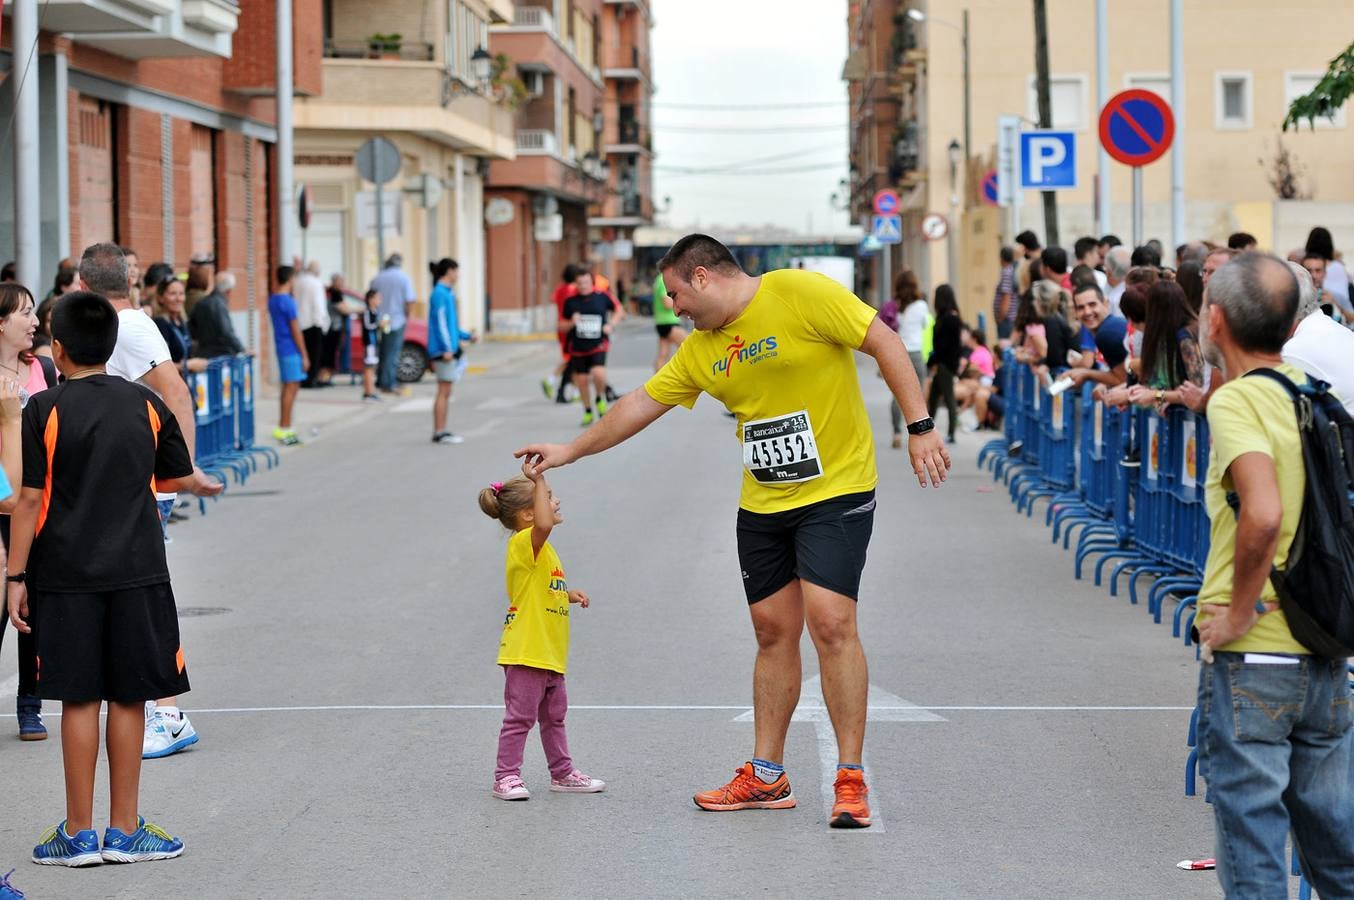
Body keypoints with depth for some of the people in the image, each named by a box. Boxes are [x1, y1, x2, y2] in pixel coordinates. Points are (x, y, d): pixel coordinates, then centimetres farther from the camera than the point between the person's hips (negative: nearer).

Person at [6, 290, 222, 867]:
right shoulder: (145, 404, 2)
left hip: (67, 576, -2)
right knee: (128, 699, 7)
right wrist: (201, 483, 35)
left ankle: (78, 834, 8)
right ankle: (124, 831, 11)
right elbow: (179, 477, 12)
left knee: (78, 700, 3)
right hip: (137, 571, 2)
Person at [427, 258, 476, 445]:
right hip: (444, 350, -10)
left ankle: (441, 432, 14)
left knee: (445, 393, 11)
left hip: (449, 350, 10)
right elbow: (441, 322, -18)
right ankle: (439, 433, -7)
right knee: (444, 392, -8)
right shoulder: (440, 293, -12)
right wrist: (447, 348, -21)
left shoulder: (446, 293, 17)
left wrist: (466, 336, 28)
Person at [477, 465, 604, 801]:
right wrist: (539, 481, -35)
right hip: (526, 652, -10)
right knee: (520, 716, -3)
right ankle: (506, 777, 4)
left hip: (549, 654, 10)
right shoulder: (524, 543, -16)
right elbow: (543, 524, -40)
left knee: (554, 716, 18)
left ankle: (563, 773, 29)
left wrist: (569, 595, 12)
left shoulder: (541, 550, 15)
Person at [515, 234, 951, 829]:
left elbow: (885, 344, -12)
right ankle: (766, 777, 17)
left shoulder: (801, 294, -13)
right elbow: (642, 403, 18)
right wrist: (570, 450, 20)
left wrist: (920, 427, -16)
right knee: (773, 631, 9)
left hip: (837, 493, -7)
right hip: (762, 505, 7)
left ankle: (851, 780, -8)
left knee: (830, 623, -15)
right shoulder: (702, 349, 9)